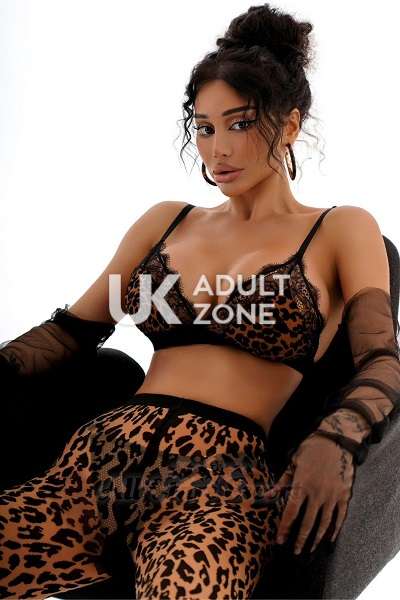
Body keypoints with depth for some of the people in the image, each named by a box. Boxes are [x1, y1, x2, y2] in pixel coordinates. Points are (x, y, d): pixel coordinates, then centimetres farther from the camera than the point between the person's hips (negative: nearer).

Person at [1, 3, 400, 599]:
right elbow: (73, 329, 20)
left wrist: (333, 441, -20)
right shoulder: (166, 223, 23)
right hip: (106, 446, 4)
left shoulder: (341, 231, 13)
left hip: (225, 472, -3)